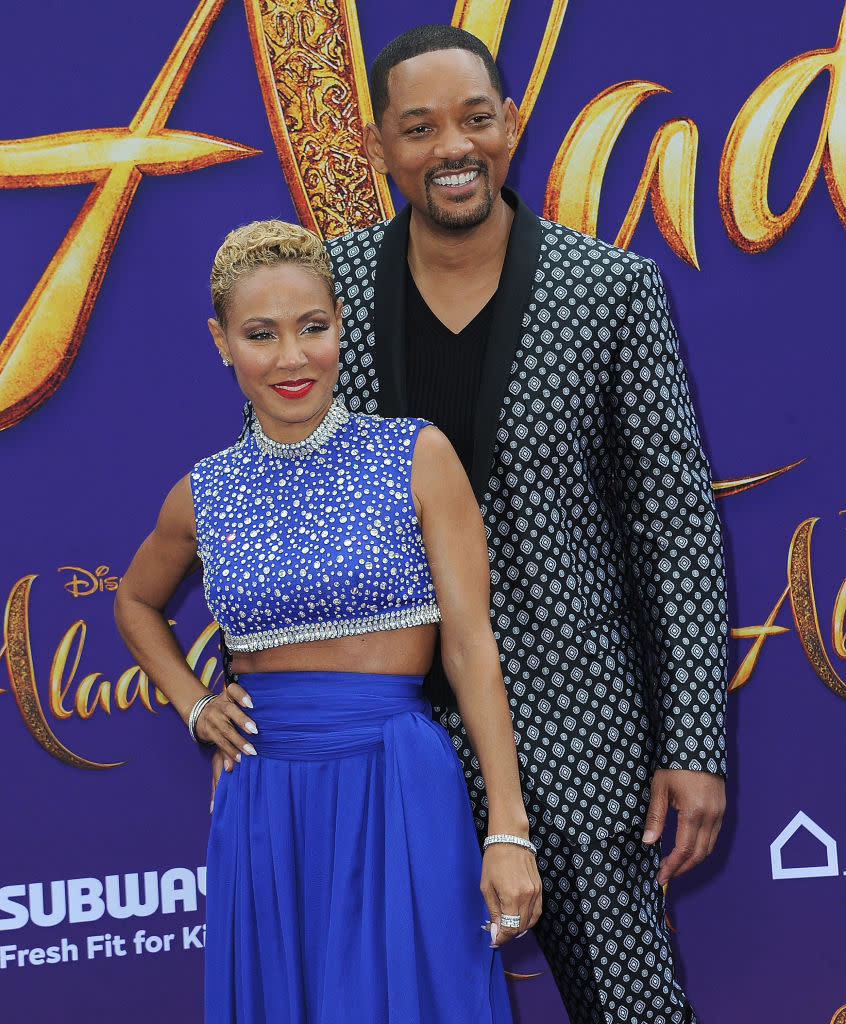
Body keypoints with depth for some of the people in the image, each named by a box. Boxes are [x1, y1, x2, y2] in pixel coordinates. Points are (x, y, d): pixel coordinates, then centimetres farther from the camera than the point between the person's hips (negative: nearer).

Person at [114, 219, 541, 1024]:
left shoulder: (417, 457, -3)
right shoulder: (205, 496, 6)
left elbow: (472, 647, -6)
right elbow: (137, 603, 27)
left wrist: (508, 832, -11)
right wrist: (192, 706, 10)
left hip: (396, 793, -3)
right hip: (263, 803, 3)